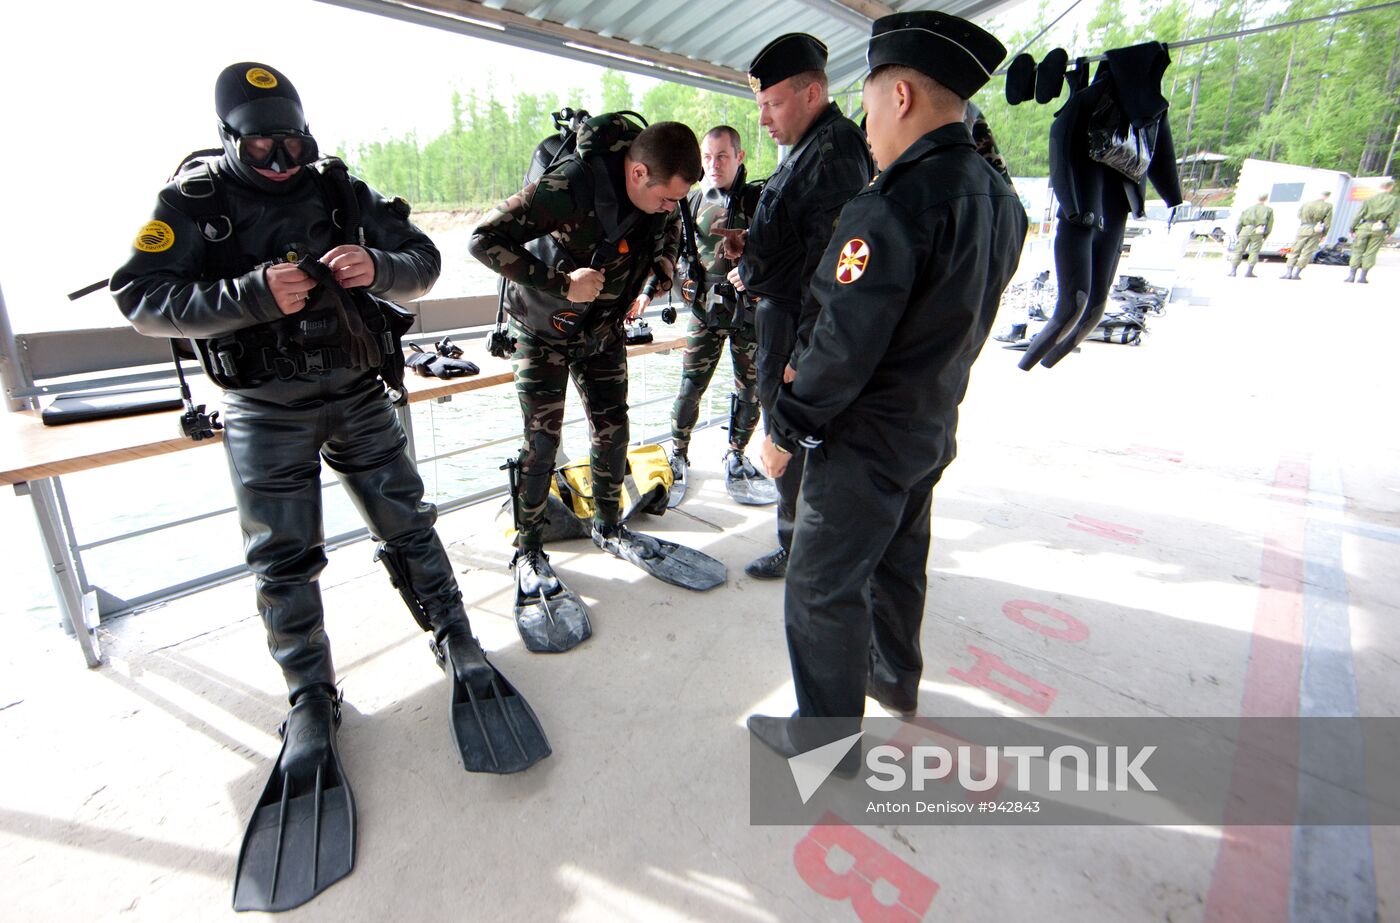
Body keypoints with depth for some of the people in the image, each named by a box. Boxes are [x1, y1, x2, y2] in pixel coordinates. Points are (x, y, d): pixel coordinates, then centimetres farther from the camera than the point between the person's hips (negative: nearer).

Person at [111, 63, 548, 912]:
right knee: (284, 560, 2)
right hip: (266, 411, -1)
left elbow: (424, 261, 1)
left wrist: (377, 267, -21)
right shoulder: (194, 202, -2)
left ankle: (459, 645, 22)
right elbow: (142, 298, -10)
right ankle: (312, 702, 19)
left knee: (408, 527, 5)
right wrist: (252, 295, -25)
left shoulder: (342, 191, 4)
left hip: (358, 394, 1)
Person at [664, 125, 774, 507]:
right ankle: (678, 458, 16)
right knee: (691, 386, -2)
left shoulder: (759, 198, 2)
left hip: (750, 306, 0)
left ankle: (736, 458, 25)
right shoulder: (694, 202, 8)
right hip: (706, 307, 0)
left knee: (750, 389, 7)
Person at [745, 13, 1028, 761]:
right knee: (897, 562, 26)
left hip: (866, 440, -9)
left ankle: (826, 736, 24)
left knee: (824, 588, 6)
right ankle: (895, 677, 48)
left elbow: (845, 346, -25)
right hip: (934, 426, 9)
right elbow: (948, 324, 10)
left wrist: (785, 428, -12)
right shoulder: (1001, 201, 5)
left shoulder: (892, 205, -23)